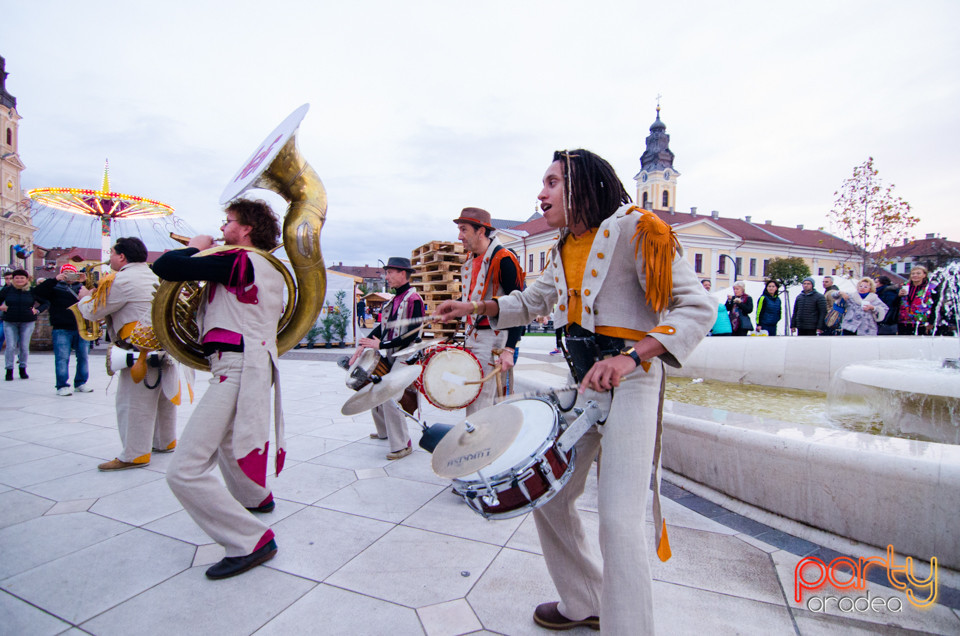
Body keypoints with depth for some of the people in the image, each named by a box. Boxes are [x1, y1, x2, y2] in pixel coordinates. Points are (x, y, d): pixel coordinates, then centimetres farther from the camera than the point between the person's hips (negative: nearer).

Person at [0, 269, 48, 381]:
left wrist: (37, 310, -5)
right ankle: (9, 370, 8)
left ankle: (23, 369, 17)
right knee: (11, 346, -5)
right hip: (9, 322, 0)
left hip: (28, 322, 0)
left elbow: (46, 303, 8)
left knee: (24, 346, 2)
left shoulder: (32, 291, 0)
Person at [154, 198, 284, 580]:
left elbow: (163, 267, -16)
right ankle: (256, 497, 55)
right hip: (254, 365, 11)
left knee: (185, 471, -11)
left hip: (237, 368, -11)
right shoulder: (269, 269, 15)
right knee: (223, 438, 34)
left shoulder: (239, 261, -13)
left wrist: (194, 248, 6)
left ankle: (253, 541, -6)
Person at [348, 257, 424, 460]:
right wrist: (363, 346, 5)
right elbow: (383, 326, 15)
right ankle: (385, 431, 35)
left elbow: (412, 335, -22)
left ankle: (402, 445, 2)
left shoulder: (413, 300, -15)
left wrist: (381, 345, -22)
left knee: (389, 398, -12)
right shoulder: (395, 299, 13)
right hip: (390, 356, 9)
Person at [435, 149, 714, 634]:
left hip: (630, 380, -8)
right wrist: (474, 308, 11)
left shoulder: (633, 229, -11)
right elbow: (531, 301, 25)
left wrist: (630, 356, -30)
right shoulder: (563, 249, 14)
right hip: (579, 381, 8)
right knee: (548, 495, 13)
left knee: (618, 521, -11)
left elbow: (696, 308, -15)